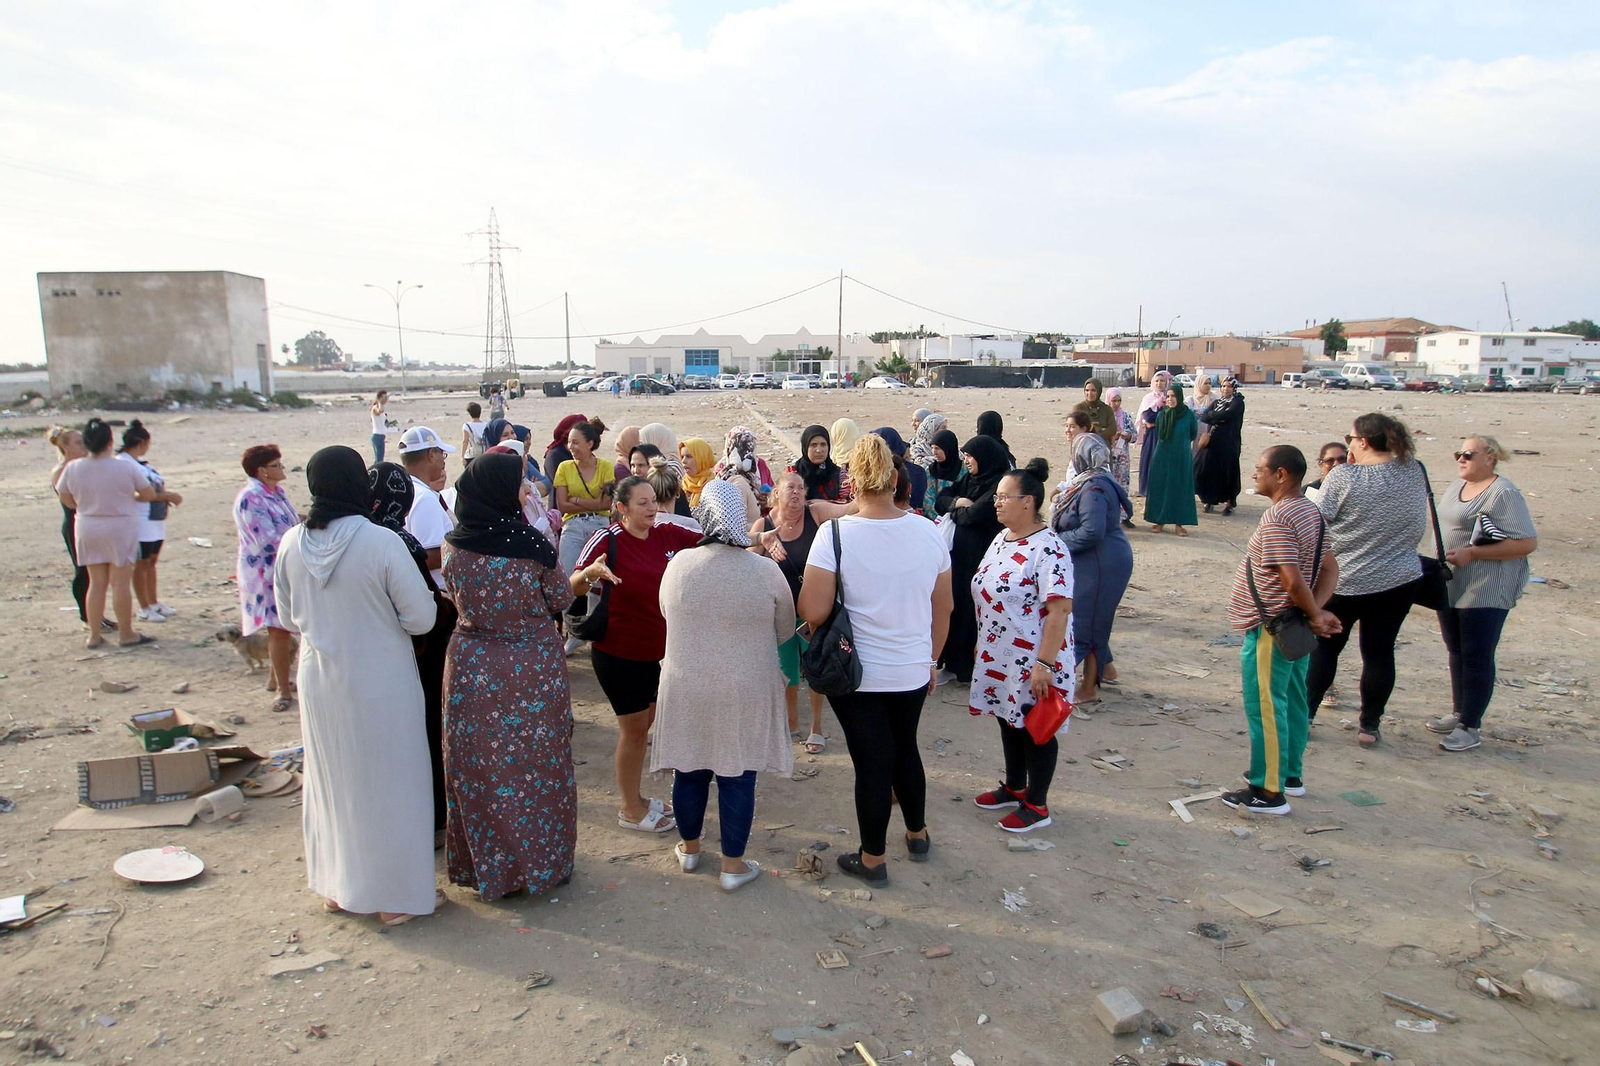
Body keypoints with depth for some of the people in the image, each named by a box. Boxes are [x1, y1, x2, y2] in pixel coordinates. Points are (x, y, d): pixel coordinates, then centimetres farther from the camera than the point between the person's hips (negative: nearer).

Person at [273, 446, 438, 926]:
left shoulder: (292, 543, -6)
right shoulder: (381, 543, -21)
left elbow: (288, 618, 7)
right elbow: (421, 617, -15)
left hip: (319, 683, 5)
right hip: (381, 684, -5)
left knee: (331, 782, 20)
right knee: (390, 784, 10)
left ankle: (337, 886, 36)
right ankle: (396, 897, 22)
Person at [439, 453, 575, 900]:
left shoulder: (454, 545, -8)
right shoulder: (532, 544, -18)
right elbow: (561, 599, -3)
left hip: (471, 670, 3)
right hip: (533, 671, -3)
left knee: (479, 767, 14)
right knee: (534, 763, 12)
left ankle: (486, 866, 28)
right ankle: (540, 860, 25)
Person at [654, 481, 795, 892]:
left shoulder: (678, 564, -12)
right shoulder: (766, 571, -17)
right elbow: (785, 631, -2)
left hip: (686, 687, 2)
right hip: (746, 692, -2)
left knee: (689, 769, 19)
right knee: (736, 776, 11)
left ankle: (689, 848, 39)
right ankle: (733, 865, 23)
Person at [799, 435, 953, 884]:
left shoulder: (835, 533, -18)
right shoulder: (927, 531, -5)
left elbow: (813, 612, -21)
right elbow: (943, 608, 5)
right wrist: (930, 659, 18)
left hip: (857, 673, -4)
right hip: (912, 672, 4)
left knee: (872, 762, 9)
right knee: (905, 749, 24)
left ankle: (873, 859, 25)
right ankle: (917, 835, 43)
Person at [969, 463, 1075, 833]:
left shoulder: (1048, 548, -22)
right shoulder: (1002, 538, 6)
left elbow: (1060, 609, -24)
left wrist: (1044, 664, -26)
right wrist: (983, 645, 18)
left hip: (1032, 661, -8)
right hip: (999, 655, 8)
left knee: (1035, 729, 7)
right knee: (1009, 720, 20)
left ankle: (1036, 805, 22)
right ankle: (1014, 787, 39)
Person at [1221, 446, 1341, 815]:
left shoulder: (1277, 519, -22)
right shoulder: (1311, 511, 9)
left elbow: (1292, 580, -28)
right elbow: (1330, 569, 9)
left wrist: (1314, 615, -13)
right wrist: (1316, 611, -3)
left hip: (1269, 631, -10)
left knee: (1265, 708, -1)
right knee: (1293, 702, 19)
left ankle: (1269, 792, 6)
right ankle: (1290, 774, 33)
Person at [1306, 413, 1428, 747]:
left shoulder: (1343, 476, -17)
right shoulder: (1414, 471, -2)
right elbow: (1419, 526, 9)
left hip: (1343, 579, -3)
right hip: (1400, 580, 3)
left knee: (1324, 647, 13)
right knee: (1380, 652, 9)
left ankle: (1305, 715, 19)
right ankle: (1369, 726, 16)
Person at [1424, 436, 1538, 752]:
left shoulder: (1504, 494, -14)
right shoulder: (1458, 486, 12)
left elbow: (1528, 543, -19)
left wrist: (1471, 553, -22)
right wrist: (1441, 560, 9)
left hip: (1486, 591, -8)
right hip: (1451, 586, 8)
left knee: (1477, 657, -2)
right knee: (1457, 652, 16)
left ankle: (1470, 727, 4)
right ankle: (1459, 713, 28)